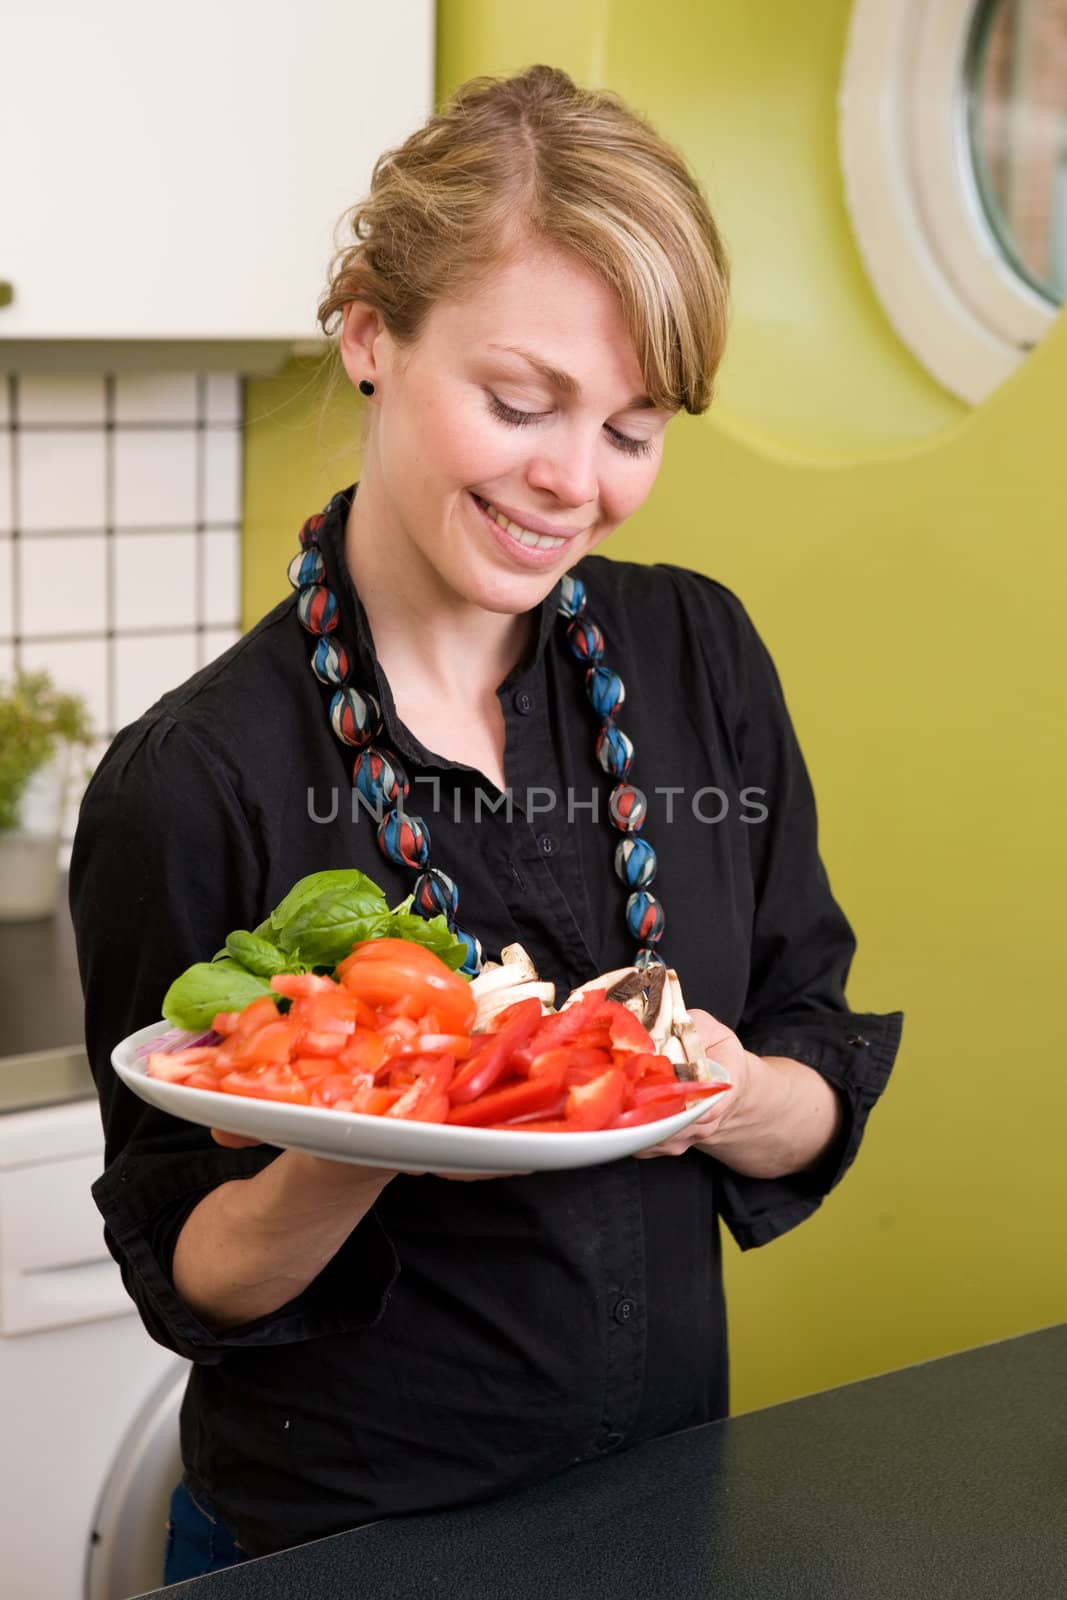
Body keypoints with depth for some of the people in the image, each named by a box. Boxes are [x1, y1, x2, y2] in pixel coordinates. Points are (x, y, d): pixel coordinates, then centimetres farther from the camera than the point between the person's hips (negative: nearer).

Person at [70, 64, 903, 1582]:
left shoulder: (701, 658, -7)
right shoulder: (193, 783, -18)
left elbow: (828, 1088, -1)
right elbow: (189, 1281, -11)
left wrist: (732, 1098, -22)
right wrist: (354, 1155, -30)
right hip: (333, 1535, -3)